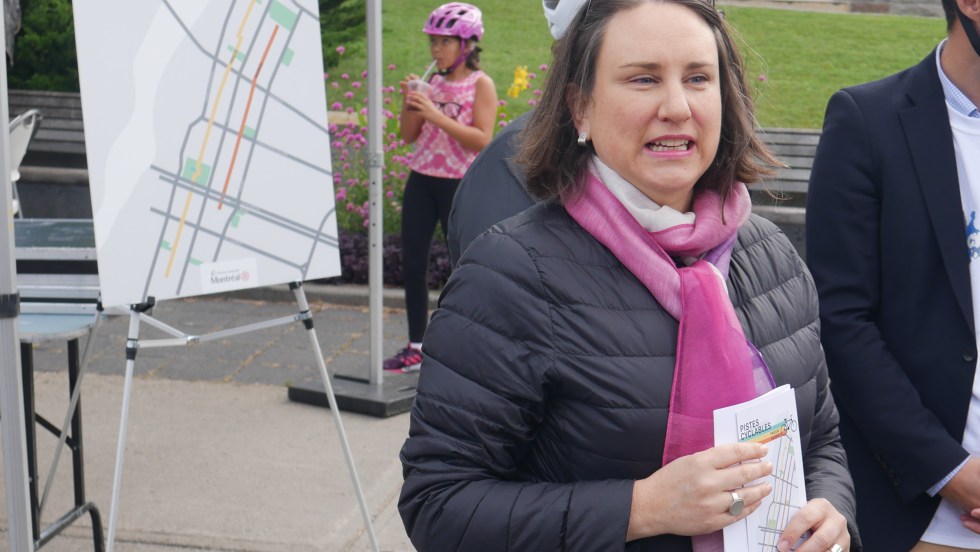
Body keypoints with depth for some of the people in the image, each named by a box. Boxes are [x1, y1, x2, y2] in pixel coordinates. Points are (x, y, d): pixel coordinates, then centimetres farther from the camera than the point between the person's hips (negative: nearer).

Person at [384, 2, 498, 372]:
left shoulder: (480, 84, -7)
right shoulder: (432, 82, 9)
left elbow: (482, 140, -17)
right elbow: (409, 136, 10)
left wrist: (436, 115, -23)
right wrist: (409, 104, -8)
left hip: (460, 185, -6)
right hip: (421, 180, 6)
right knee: (412, 264, 5)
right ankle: (416, 348, 14)